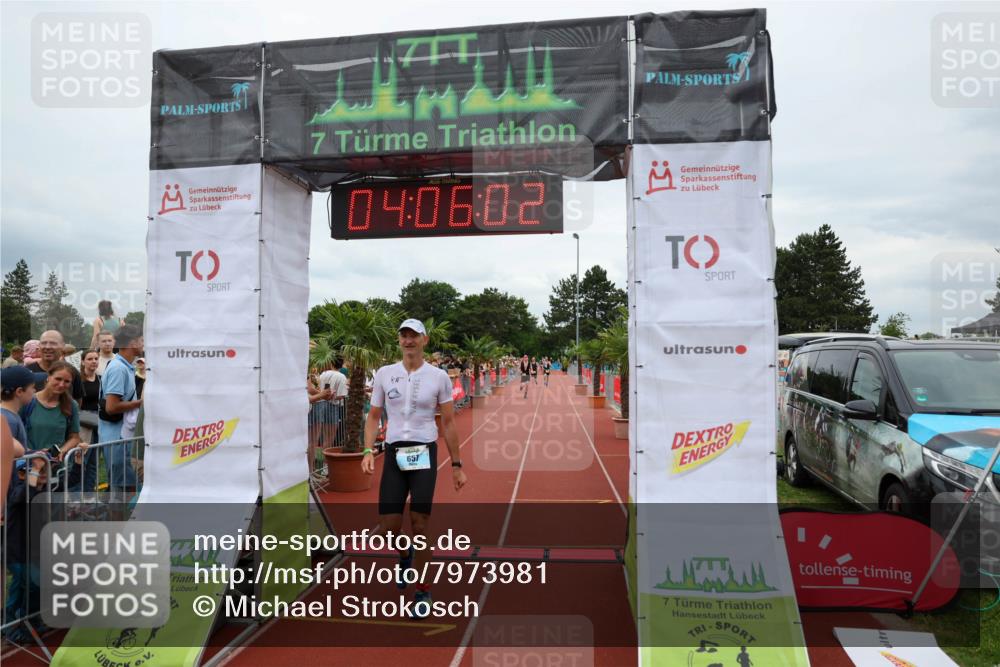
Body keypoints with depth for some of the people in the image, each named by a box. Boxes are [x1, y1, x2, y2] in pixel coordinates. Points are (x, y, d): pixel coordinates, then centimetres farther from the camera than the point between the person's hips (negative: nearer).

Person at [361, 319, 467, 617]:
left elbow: (448, 423, 5)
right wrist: (368, 451, -5)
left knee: (419, 525, -5)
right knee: (388, 527, 0)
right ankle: (405, 555, 37)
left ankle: (423, 590, 16)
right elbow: (374, 416, 11)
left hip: (424, 453, -2)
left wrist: (456, 465, 5)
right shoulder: (384, 374, 5)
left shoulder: (438, 376, 1)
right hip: (394, 454, 2)